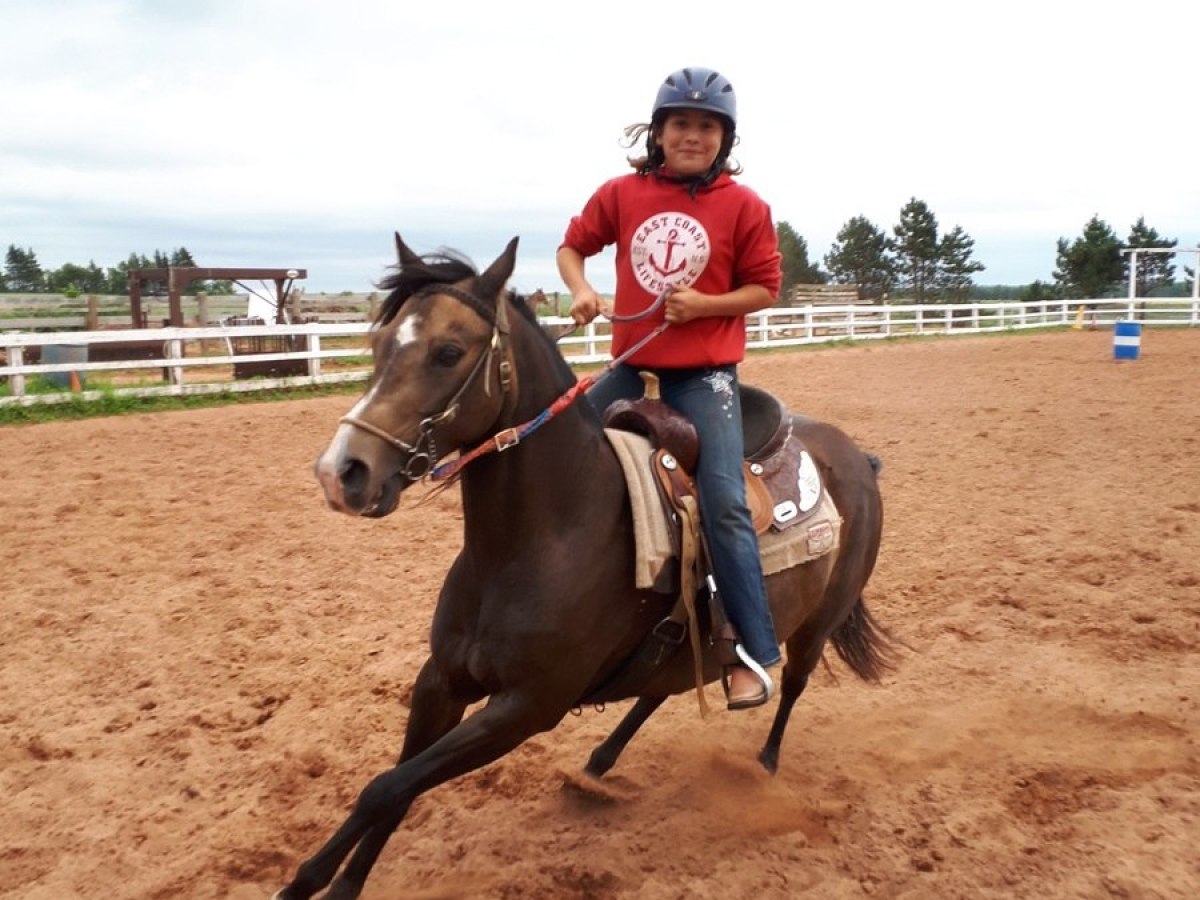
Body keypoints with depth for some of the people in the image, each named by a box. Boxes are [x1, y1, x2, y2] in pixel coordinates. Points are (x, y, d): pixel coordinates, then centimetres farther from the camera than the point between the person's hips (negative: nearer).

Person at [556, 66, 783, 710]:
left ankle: (754, 652, -2)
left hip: (705, 373, -4)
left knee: (723, 504, -13)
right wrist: (581, 290, -8)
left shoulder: (744, 206, -4)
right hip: (632, 366, 4)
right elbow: (572, 246, 13)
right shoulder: (621, 194, 3)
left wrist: (704, 304, -18)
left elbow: (765, 288, -2)